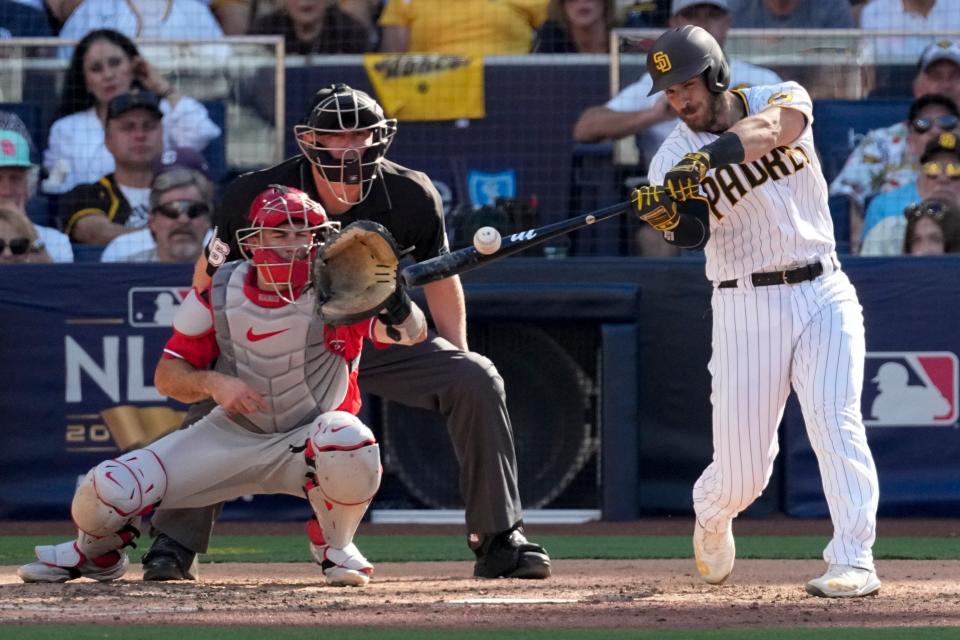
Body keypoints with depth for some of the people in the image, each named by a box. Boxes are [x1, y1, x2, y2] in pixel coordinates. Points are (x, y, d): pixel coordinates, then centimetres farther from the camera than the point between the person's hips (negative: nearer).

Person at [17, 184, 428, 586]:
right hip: (233, 434, 2)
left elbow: (415, 333, -30)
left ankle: (337, 547, -8)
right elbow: (167, 375, -3)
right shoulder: (218, 294, -9)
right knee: (106, 491, -15)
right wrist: (213, 383, -25)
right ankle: (96, 552, 25)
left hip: (306, 442, -2)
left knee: (346, 440, -40)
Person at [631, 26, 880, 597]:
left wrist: (708, 159, -41)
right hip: (746, 308, 0)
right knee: (741, 474, 0)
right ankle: (711, 516, 34)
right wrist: (670, 216, -42)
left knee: (834, 421, -20)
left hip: (823, 293, 0)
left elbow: (771, 127, -23)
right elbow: (693, 232, -18)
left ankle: (854, 561, -22)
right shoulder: (674, 158, 0)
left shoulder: (782, 100, 2)